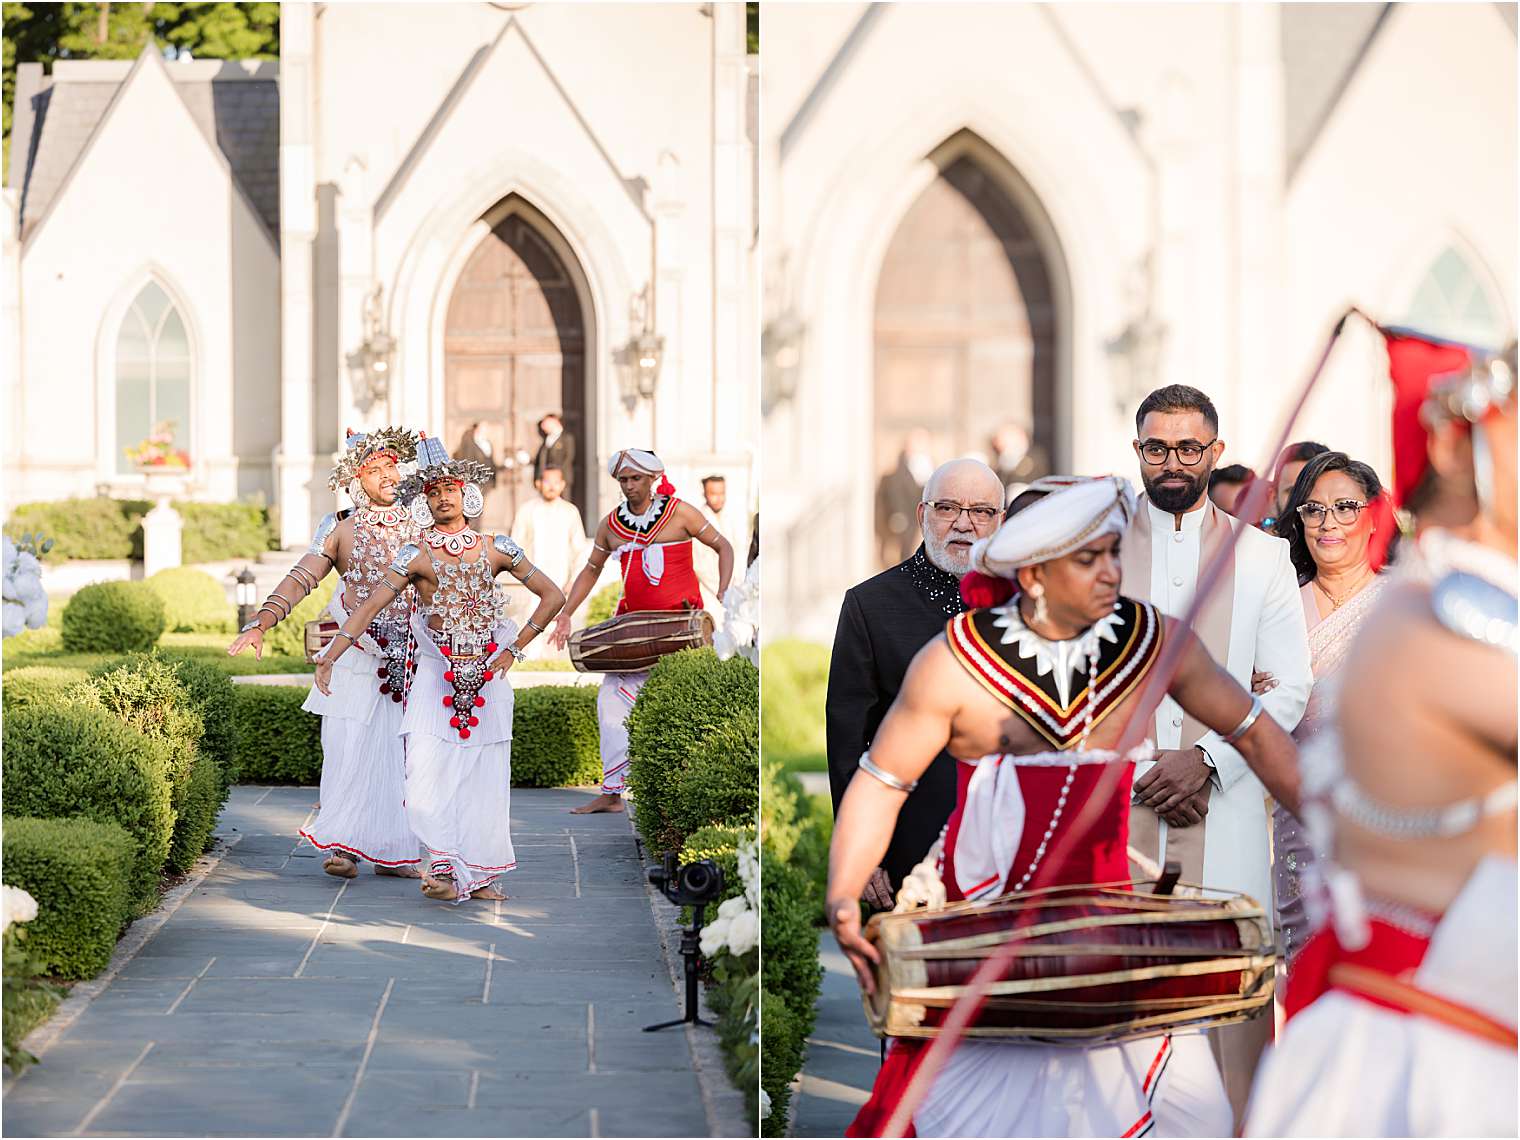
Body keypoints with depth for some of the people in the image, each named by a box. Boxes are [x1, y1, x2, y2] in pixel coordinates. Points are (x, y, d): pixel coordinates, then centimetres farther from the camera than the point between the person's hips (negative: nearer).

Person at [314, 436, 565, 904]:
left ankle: (477, 874, 12)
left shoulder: (495, 549, 3)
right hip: (435, 678, -1)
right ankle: (446, 864, -4)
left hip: (488, 678, 2)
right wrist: (329, 658, -18)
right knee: (426, 776, -15)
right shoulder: (415, 556, -2)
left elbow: (552, 596, 7)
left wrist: (514, 650, 1)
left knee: (485, 781, 2)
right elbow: (369, 607, -9)